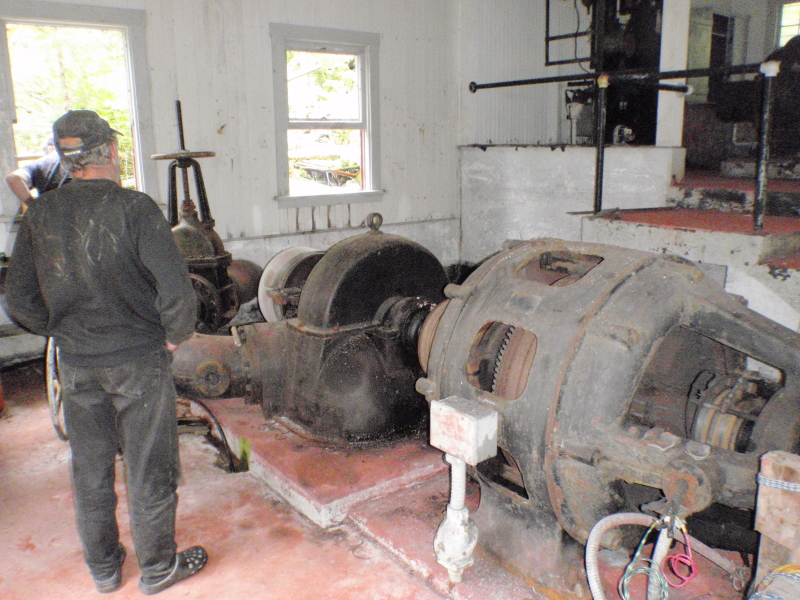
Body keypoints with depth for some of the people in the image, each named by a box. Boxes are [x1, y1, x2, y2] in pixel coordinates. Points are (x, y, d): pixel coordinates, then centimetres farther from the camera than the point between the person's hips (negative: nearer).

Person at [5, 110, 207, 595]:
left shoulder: (39, 216, -1)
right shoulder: (134, 208, -16)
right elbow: (176, 289, -22)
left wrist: (64, 333, 16)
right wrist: (175, 335, -4)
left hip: (76, 366, 5)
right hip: (139, 360, -4)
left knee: (90, 469, 19)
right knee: (149, 469, 11)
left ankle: (103, 567, 36)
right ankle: (158, 568, 27)